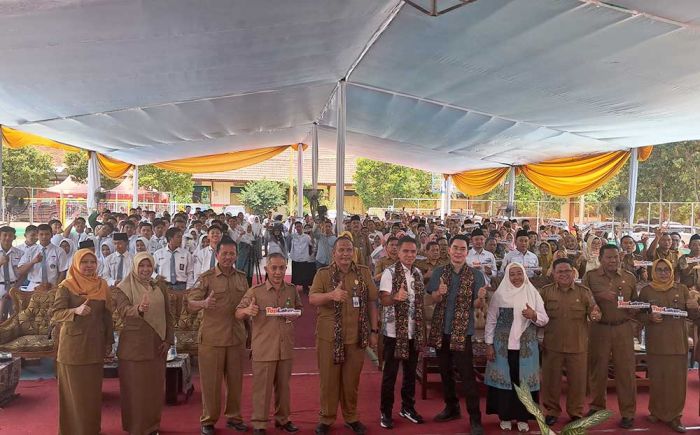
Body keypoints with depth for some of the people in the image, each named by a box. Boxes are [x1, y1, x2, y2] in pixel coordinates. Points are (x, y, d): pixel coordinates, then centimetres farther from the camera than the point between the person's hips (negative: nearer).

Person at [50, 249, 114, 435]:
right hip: (73, 345, -4)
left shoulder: (102, 285, 5)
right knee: (74, 390, 2)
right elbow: (55, 314, -15)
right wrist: (76, 310, -33)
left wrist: (109, 341, 10)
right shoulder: (66, 286, -7)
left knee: (94, 389, 10)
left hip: (95, 344, 4)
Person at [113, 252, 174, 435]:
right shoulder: (123, 289, -5)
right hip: (133, 345, -4)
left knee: (155, 387, 10)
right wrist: (139, 309, -43)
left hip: (157, 346, 4)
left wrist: (168, 340, 1)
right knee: (135, 389, 2)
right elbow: (123, 310, -23)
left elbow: (168, 317, 10)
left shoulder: (160, 289, 9)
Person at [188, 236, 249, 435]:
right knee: (210, 380, 4)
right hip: (211, 338, -3)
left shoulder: (242, 278, 8)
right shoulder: (206, 278, -5)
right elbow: (190, 304, -11)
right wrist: (204, 303, -33)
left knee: (235, 379, 11)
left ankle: (234, 417, 26)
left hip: (236, 337, 4)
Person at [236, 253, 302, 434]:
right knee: (262, 387, 3)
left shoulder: (292, 290, 3)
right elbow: (238, 314, -5)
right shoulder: (255, 291, -6)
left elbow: (299, 308, 19)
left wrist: (295, 315, -4)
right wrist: (247, 311, -27)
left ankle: (282, 418, 32)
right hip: (263, 348, -3)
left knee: (283, 386, 16)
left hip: (286, 347, 4)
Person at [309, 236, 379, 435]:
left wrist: (373, 331, 4)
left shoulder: (364, 272, 4)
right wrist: (331, 295, -34)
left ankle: (351, 417, 29)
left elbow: (371, 302, 7)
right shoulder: (323, 273, -3)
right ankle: (327, 418, 24)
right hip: (329, 336, -1)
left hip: (356, 336, 2)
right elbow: (312, 298, -15)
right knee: (329, 379, 8)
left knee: (351, 379, 12)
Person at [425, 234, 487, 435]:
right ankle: (451, 407, 32)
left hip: (462, 330, -3)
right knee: (445, 371, 15)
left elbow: (477, 305, -4)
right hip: (441, 329, 4)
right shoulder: (439, 272, 2)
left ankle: (475, 418, 5)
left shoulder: (476, 275, -4)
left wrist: (480, 298, -27)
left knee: (467, 375, -4)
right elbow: (433, 299, -1)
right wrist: (440, 293, -23)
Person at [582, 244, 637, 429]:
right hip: (598, 328, -1)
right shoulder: (590, 276, 1)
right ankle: (597, 406, 26)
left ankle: (628, 412, 14)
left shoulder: (630, 278, 8)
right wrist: (598, 296, -20)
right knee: (597, 369, 9)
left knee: (626, 370, 1)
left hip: (623, 328, 1)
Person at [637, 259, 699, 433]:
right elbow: (639, 315, 4)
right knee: (657, 379, 5)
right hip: (656, 342, -1)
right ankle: (657, 412, 24)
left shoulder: (681, 289, 5)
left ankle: (674, 416, 14)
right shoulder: (646, 291, 2)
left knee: (677, 379, 2)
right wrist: (651, 317, -16)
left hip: (678, 342, 1)